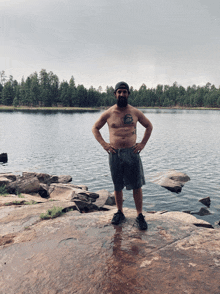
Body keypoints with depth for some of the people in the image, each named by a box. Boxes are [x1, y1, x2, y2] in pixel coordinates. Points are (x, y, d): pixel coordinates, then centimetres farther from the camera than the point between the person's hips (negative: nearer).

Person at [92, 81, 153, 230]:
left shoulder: (135, 112, 4)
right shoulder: (108, 113, 3)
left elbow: (149, 126, 17)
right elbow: (95, 128, 14)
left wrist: (143, 143, 6)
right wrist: (104, 144, 2)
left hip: (132, 152, 0)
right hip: (115, 154, 1)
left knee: (137, 186, 2)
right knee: (117, 186, 11)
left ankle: (140, 215, 15)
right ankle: (120, 213, 28)